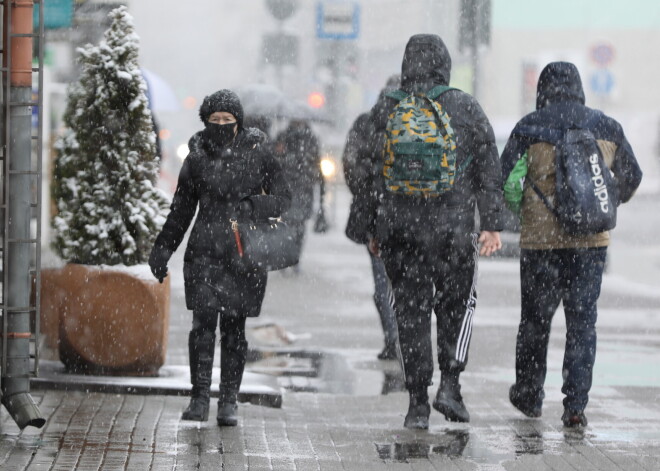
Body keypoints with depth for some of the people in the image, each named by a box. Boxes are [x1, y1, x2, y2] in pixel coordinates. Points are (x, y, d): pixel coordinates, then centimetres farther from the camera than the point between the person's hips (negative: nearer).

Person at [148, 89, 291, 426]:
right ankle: (200, 398, -3)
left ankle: (228, 402, 6)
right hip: (205, 250, 1)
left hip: (245, 255, -1)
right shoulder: (197, 158, 8)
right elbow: (181, 210, 16)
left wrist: (251, 207, -17)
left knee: (234, 326, 0)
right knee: (203, 323, -8)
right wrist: (162, 250, 14)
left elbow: (281, 197, 2)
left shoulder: (257, 155, 2)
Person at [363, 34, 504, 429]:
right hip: (453, 227, -1)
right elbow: (488, 171, -1)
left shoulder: (386, 110, 1)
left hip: (399, 228, 1)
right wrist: (492, 225, 2)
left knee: (411, 311, 6)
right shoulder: (466, 108, -1)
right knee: (457, 304, 15)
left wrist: (373, 229, 10)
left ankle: (418, 403, 4)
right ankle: (450, 385, 1)